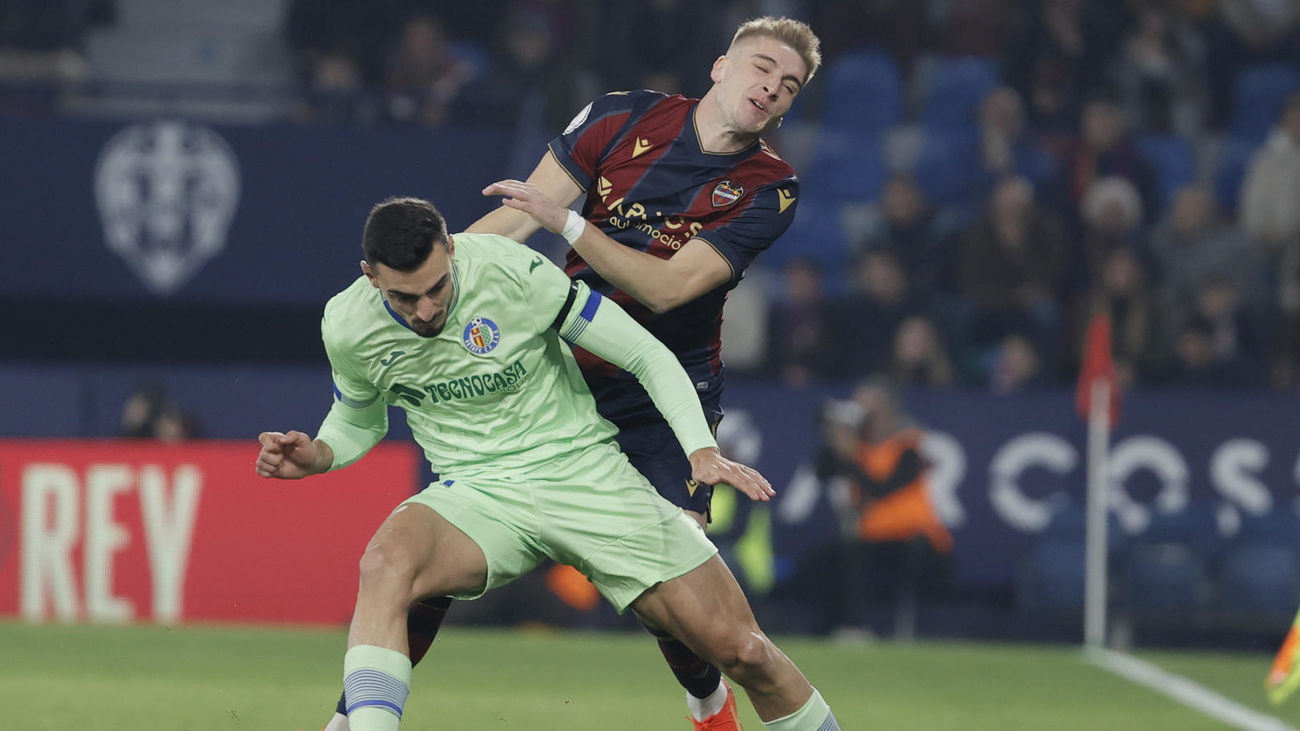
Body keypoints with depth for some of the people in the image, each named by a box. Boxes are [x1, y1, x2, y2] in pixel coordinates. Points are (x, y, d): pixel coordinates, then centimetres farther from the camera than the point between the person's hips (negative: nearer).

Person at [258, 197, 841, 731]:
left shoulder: (513, 272, -16)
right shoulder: (347, 328, -7)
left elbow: (648, 355, -9)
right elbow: (358, 422, 17)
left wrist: (703, 451, -20)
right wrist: (316, 457, -5)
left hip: (585, 468, -1)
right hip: (477, 495, 1)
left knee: (743, 651, -9)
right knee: (387, 560, -36)